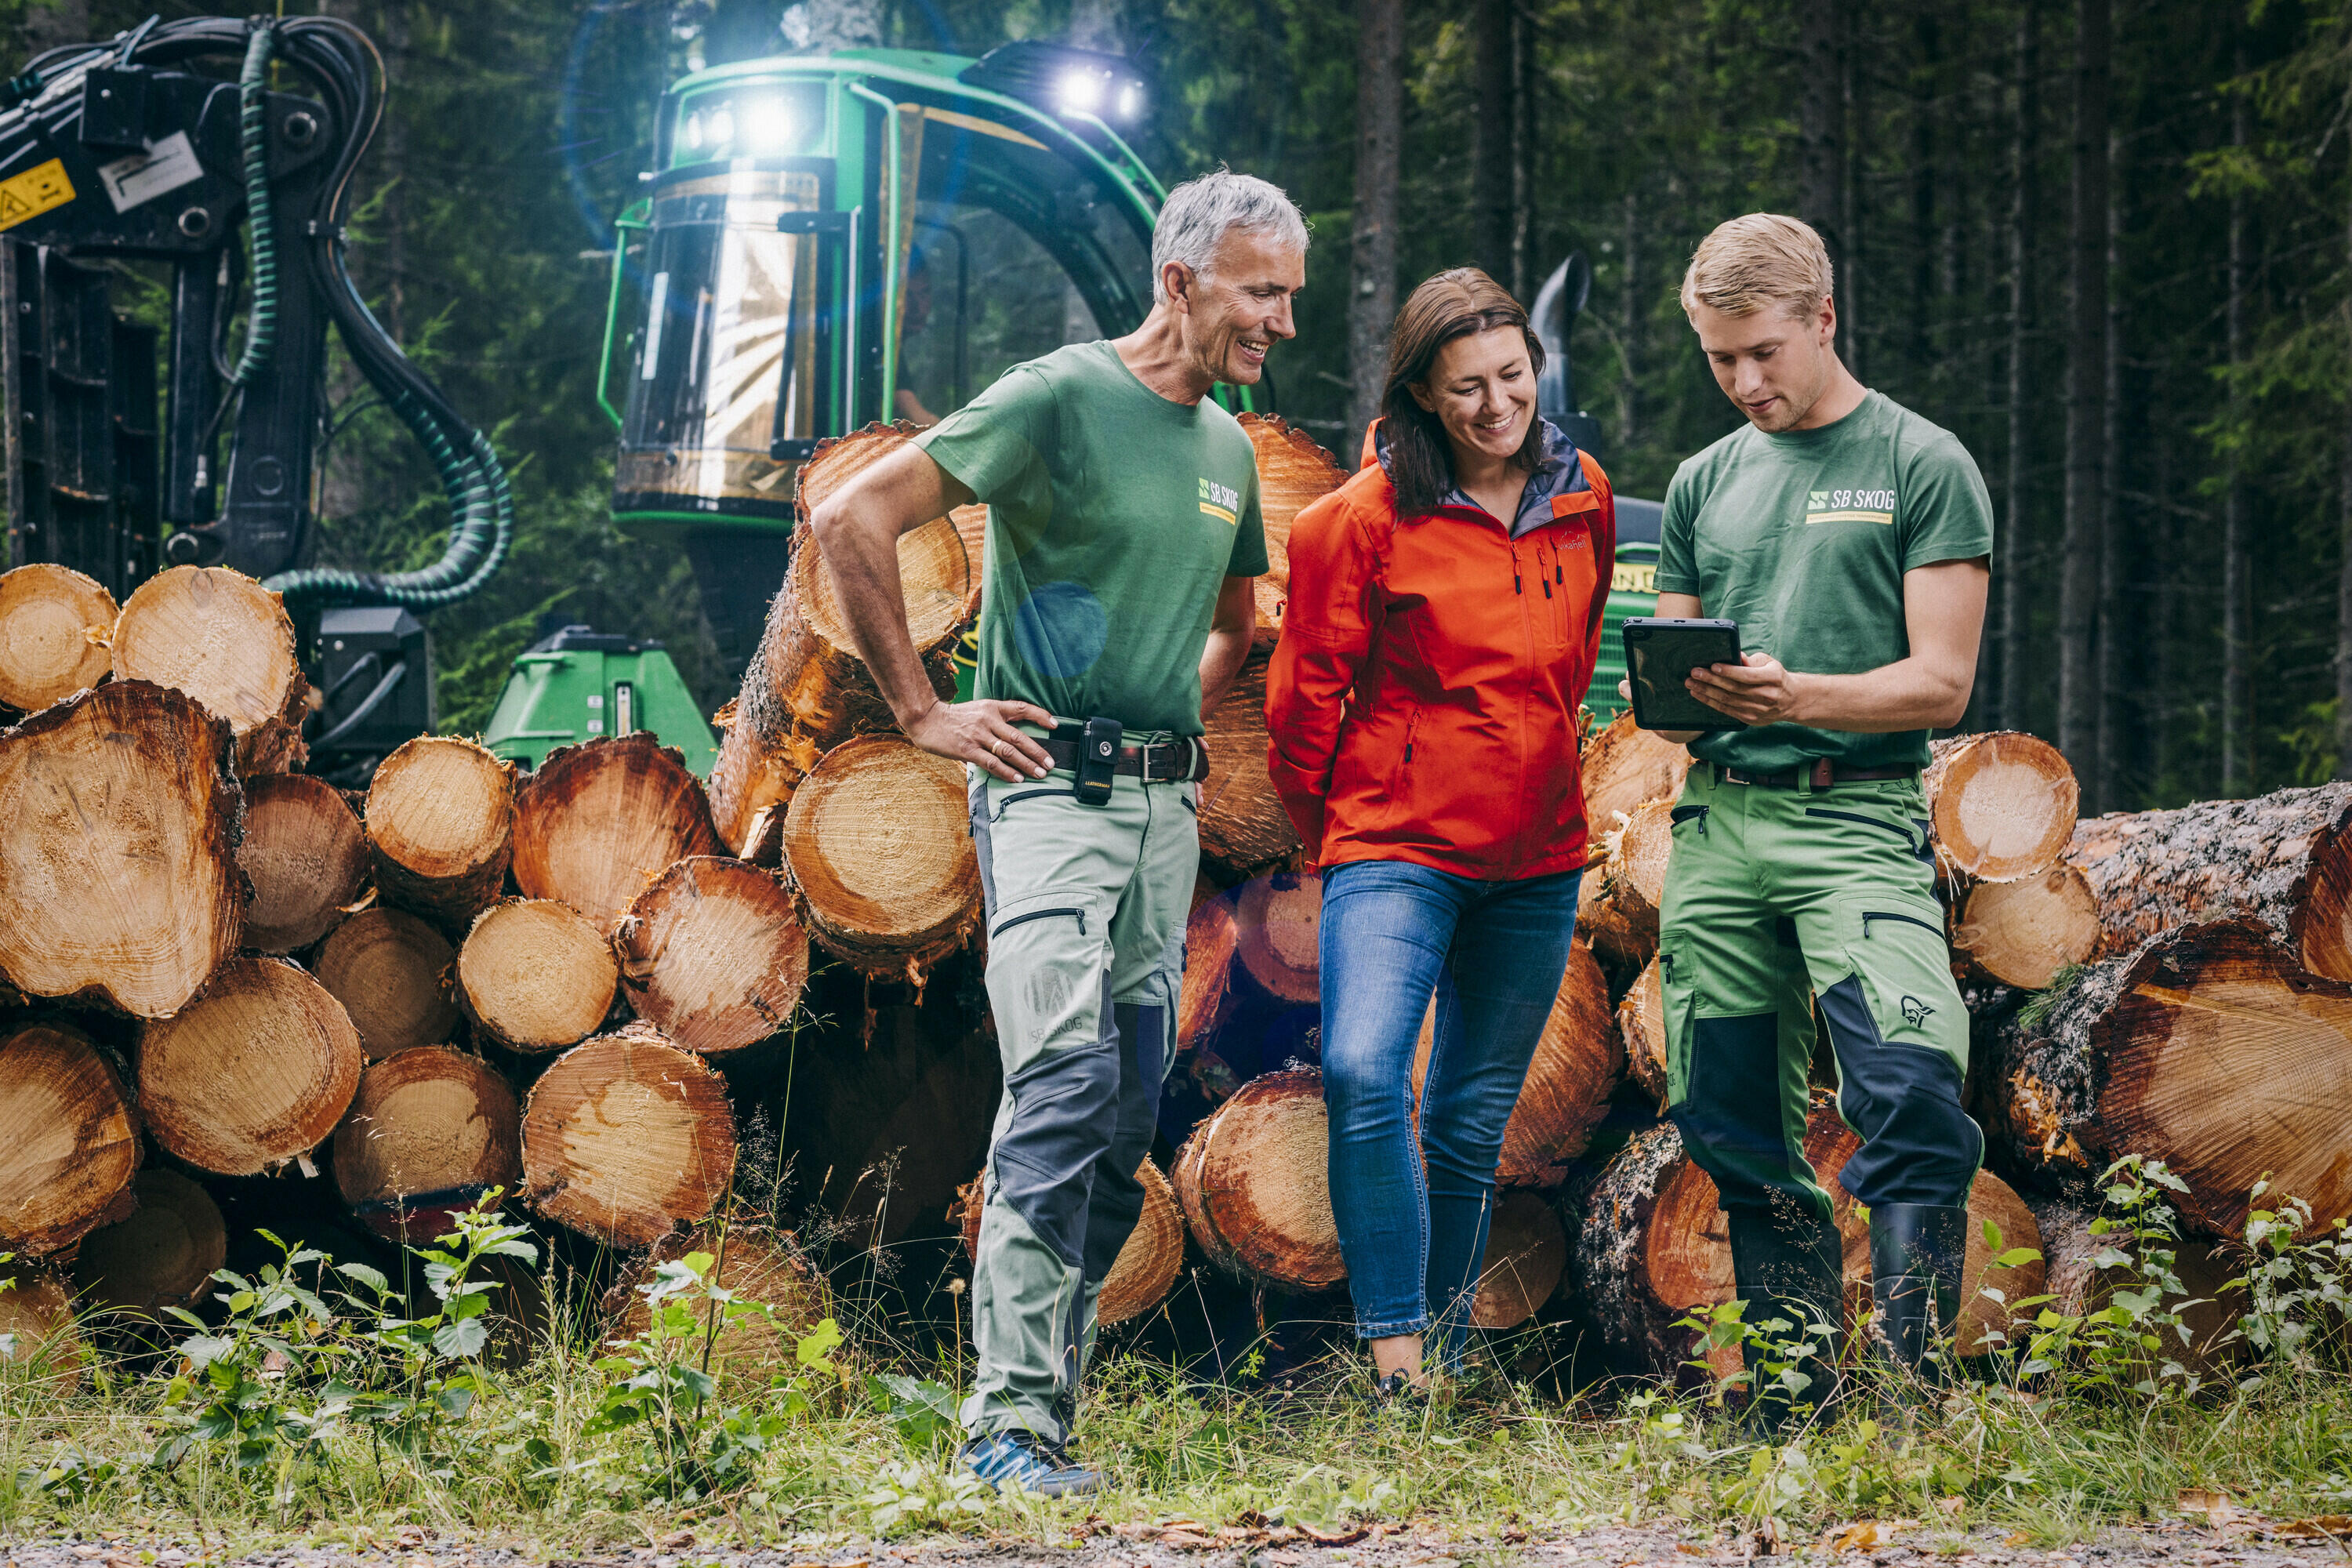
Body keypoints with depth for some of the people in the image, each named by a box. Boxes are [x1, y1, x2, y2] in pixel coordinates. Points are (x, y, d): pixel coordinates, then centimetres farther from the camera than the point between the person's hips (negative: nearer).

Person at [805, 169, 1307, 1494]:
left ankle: (1046, 1399, 13)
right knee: (1065, 1085, -20)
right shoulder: (1058, 399, -8)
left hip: (1166, 802, 8)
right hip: (1050, 787, -8)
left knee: (1126, 1127, 6)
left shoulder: (1229, 450, 16)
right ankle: (1011, 1420, -22)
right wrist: (921, 710, -9)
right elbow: (853, 520, -12)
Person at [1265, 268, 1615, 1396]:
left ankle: (1447, 1360, 20)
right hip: (1398, 845, -5)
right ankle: (1395, 1359, -23)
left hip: (1536, 854, 5)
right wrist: (1328, 827, 7)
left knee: (1473, 1124, 9)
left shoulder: (1582, 499, 6)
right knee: (1363, 1075, -26)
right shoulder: (1366, 515, -9)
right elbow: (1308, 685, -1)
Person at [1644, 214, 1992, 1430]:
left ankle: (1909, 1389, -22)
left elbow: (1940, 683, -3)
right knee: (1740, 1134, 4)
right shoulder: (1705, 485, 18)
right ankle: (1791, 1403, 11)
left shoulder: (1923, 466, 3)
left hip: (1857, 816, -5)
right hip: (1718, 820, 5)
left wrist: (1798, 697, -19)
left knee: (1910, 1088, -22)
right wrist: (1679, 691, -2)